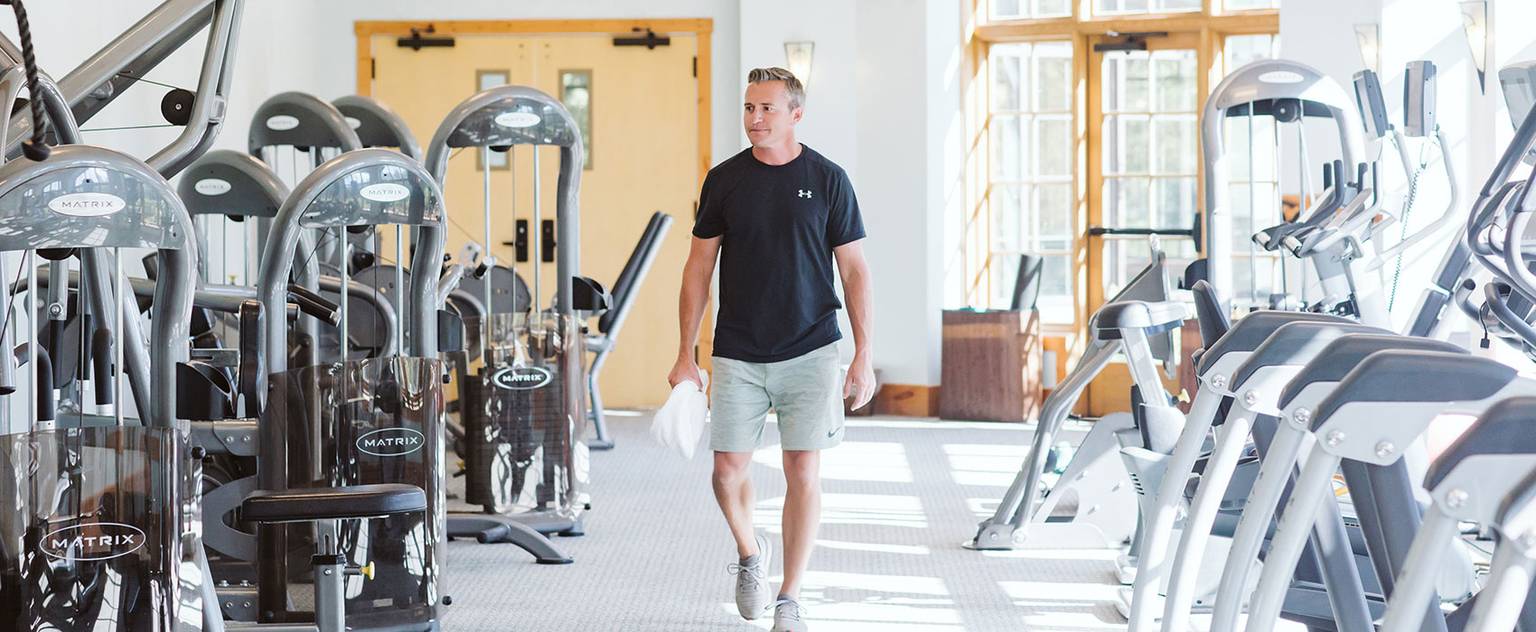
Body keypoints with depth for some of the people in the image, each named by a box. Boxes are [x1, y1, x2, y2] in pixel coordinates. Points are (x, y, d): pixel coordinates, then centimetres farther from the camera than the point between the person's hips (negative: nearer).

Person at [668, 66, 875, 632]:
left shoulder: (828, 180, 0)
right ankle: (749, 553, 31)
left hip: (810, 352, -1)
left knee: (803, 472, -3)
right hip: (737, 354, 1)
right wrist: (686, 355, 4)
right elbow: (699, 267, 8)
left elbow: (854, 271, 2)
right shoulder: (725, 179, 3)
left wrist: (863, 357, -4)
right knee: (729, 469, 0)